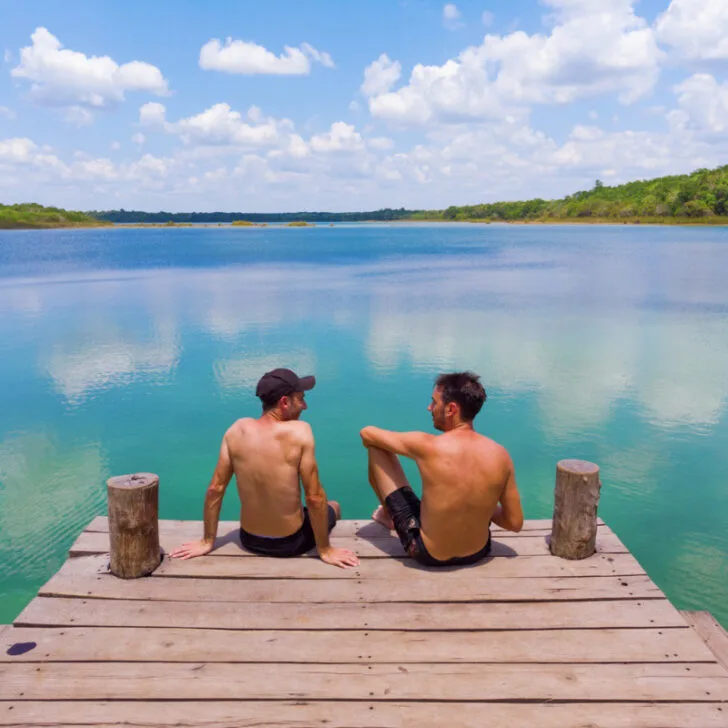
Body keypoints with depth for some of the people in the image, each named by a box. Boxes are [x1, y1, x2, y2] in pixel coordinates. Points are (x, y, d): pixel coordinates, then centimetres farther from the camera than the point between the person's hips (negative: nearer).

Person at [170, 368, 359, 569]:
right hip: (290, 543, -3)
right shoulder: (299, 431, -23)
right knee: (332, 507, 29)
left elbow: (215, 489, -6)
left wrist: (207, 542, 5)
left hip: (250, 540, 4)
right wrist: (325, 550, -9)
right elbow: (315, 498, -21)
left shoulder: (238, 429, -10)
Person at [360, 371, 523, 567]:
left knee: (376, 448, 4)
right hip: (478, 553, 4)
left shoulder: (428, 447, -25)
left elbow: (367, 433, -8)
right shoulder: (500, 454, -15)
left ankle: (388, 514, 32)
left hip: (428, 554, -3)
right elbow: (515, 523, -6)